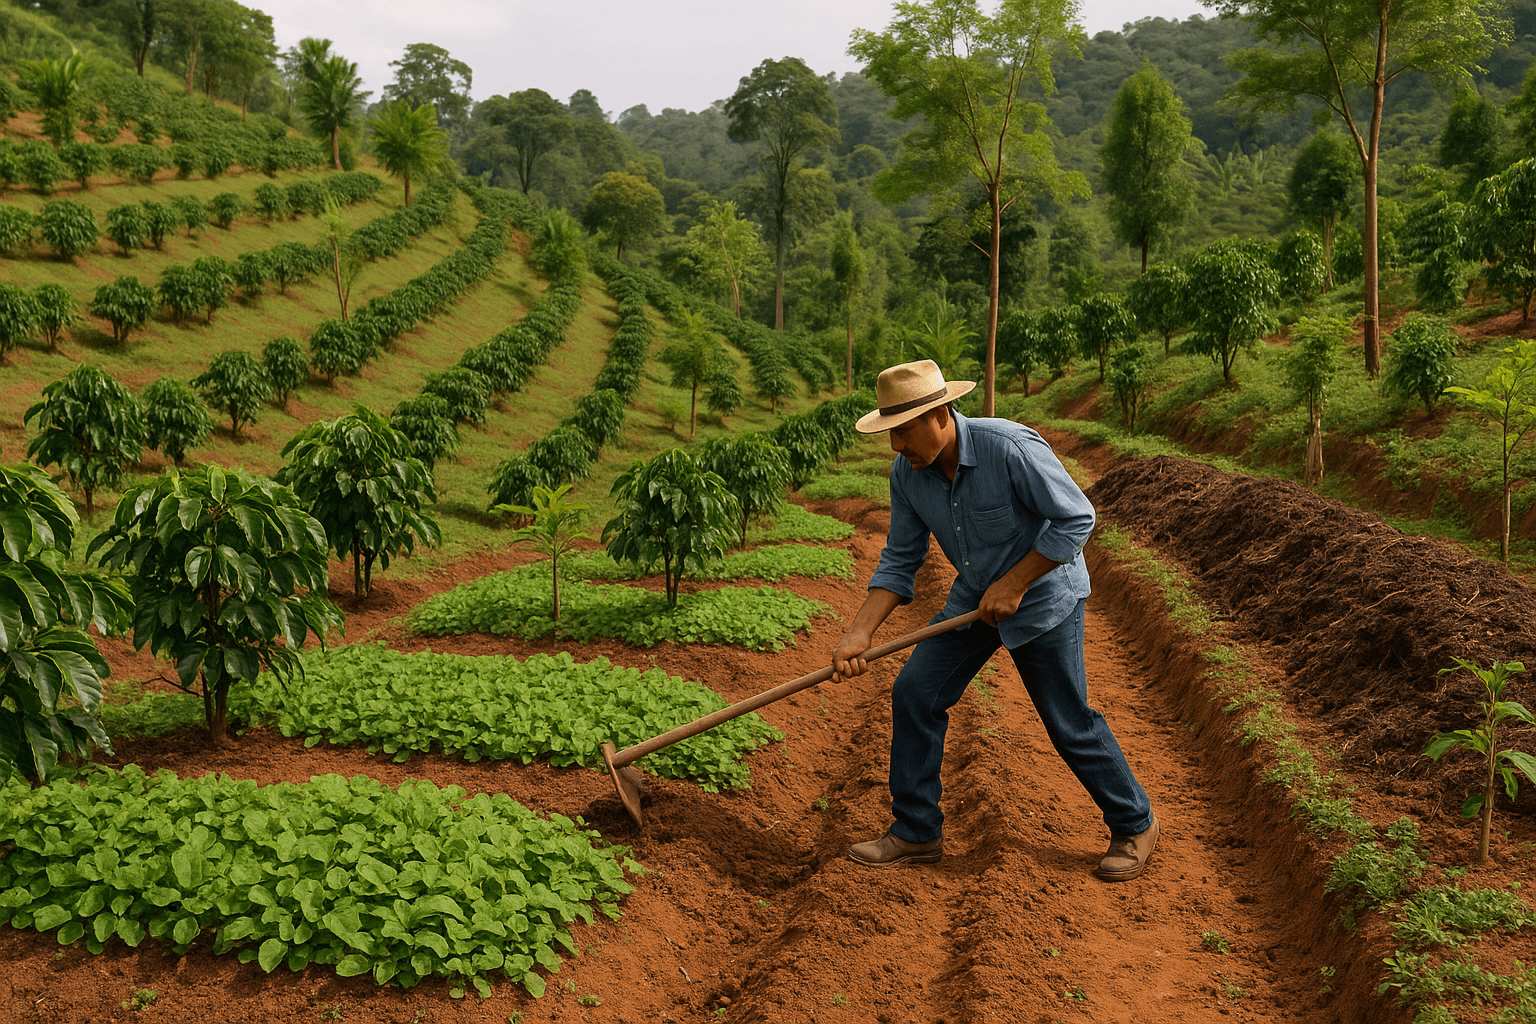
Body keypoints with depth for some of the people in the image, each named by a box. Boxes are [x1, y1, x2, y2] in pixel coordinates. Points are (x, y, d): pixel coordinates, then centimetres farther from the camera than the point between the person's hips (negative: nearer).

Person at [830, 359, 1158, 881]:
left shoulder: (1010, 448, -30)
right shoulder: (907, 473, -10)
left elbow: (1076, 518, -23)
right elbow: (899, 560, -4)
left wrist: (1013, 584, -23)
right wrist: (858, 634, -14)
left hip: (1044, 596, -6)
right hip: (974, 598, 6)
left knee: (1069, 723, 0)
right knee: (914, 694, -1)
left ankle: (1135, 824, 25)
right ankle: (916, 832, 13)